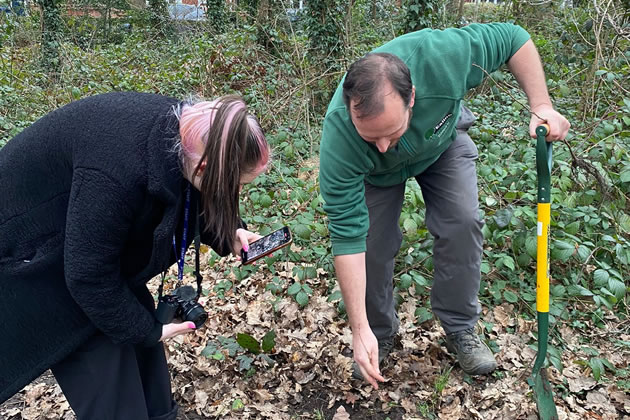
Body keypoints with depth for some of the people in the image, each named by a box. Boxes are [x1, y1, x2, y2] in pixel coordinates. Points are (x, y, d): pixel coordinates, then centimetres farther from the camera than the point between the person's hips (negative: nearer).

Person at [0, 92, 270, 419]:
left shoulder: (185, 133, -15)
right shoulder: (118, 172, -40)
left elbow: (189, 197, 5)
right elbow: (90, 277, -29)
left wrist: (230, 233, -12)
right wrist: (147, 330, -16)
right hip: (31, 253, -8)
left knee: (141, 345, 12)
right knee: (103, 367, -4)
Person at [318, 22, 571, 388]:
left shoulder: (442, 57, -42)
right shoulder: (339, 140, -42)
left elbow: (513, 38, -21)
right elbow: (347, 237, -37)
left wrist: (541, 106, -33)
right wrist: (359, 330, -35)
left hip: (442, 141, 2)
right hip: (376, 172, -1)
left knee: (462, 222, -14)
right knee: (373, 241, -13)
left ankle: (460, 328, 7)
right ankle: (379, 334, 13)